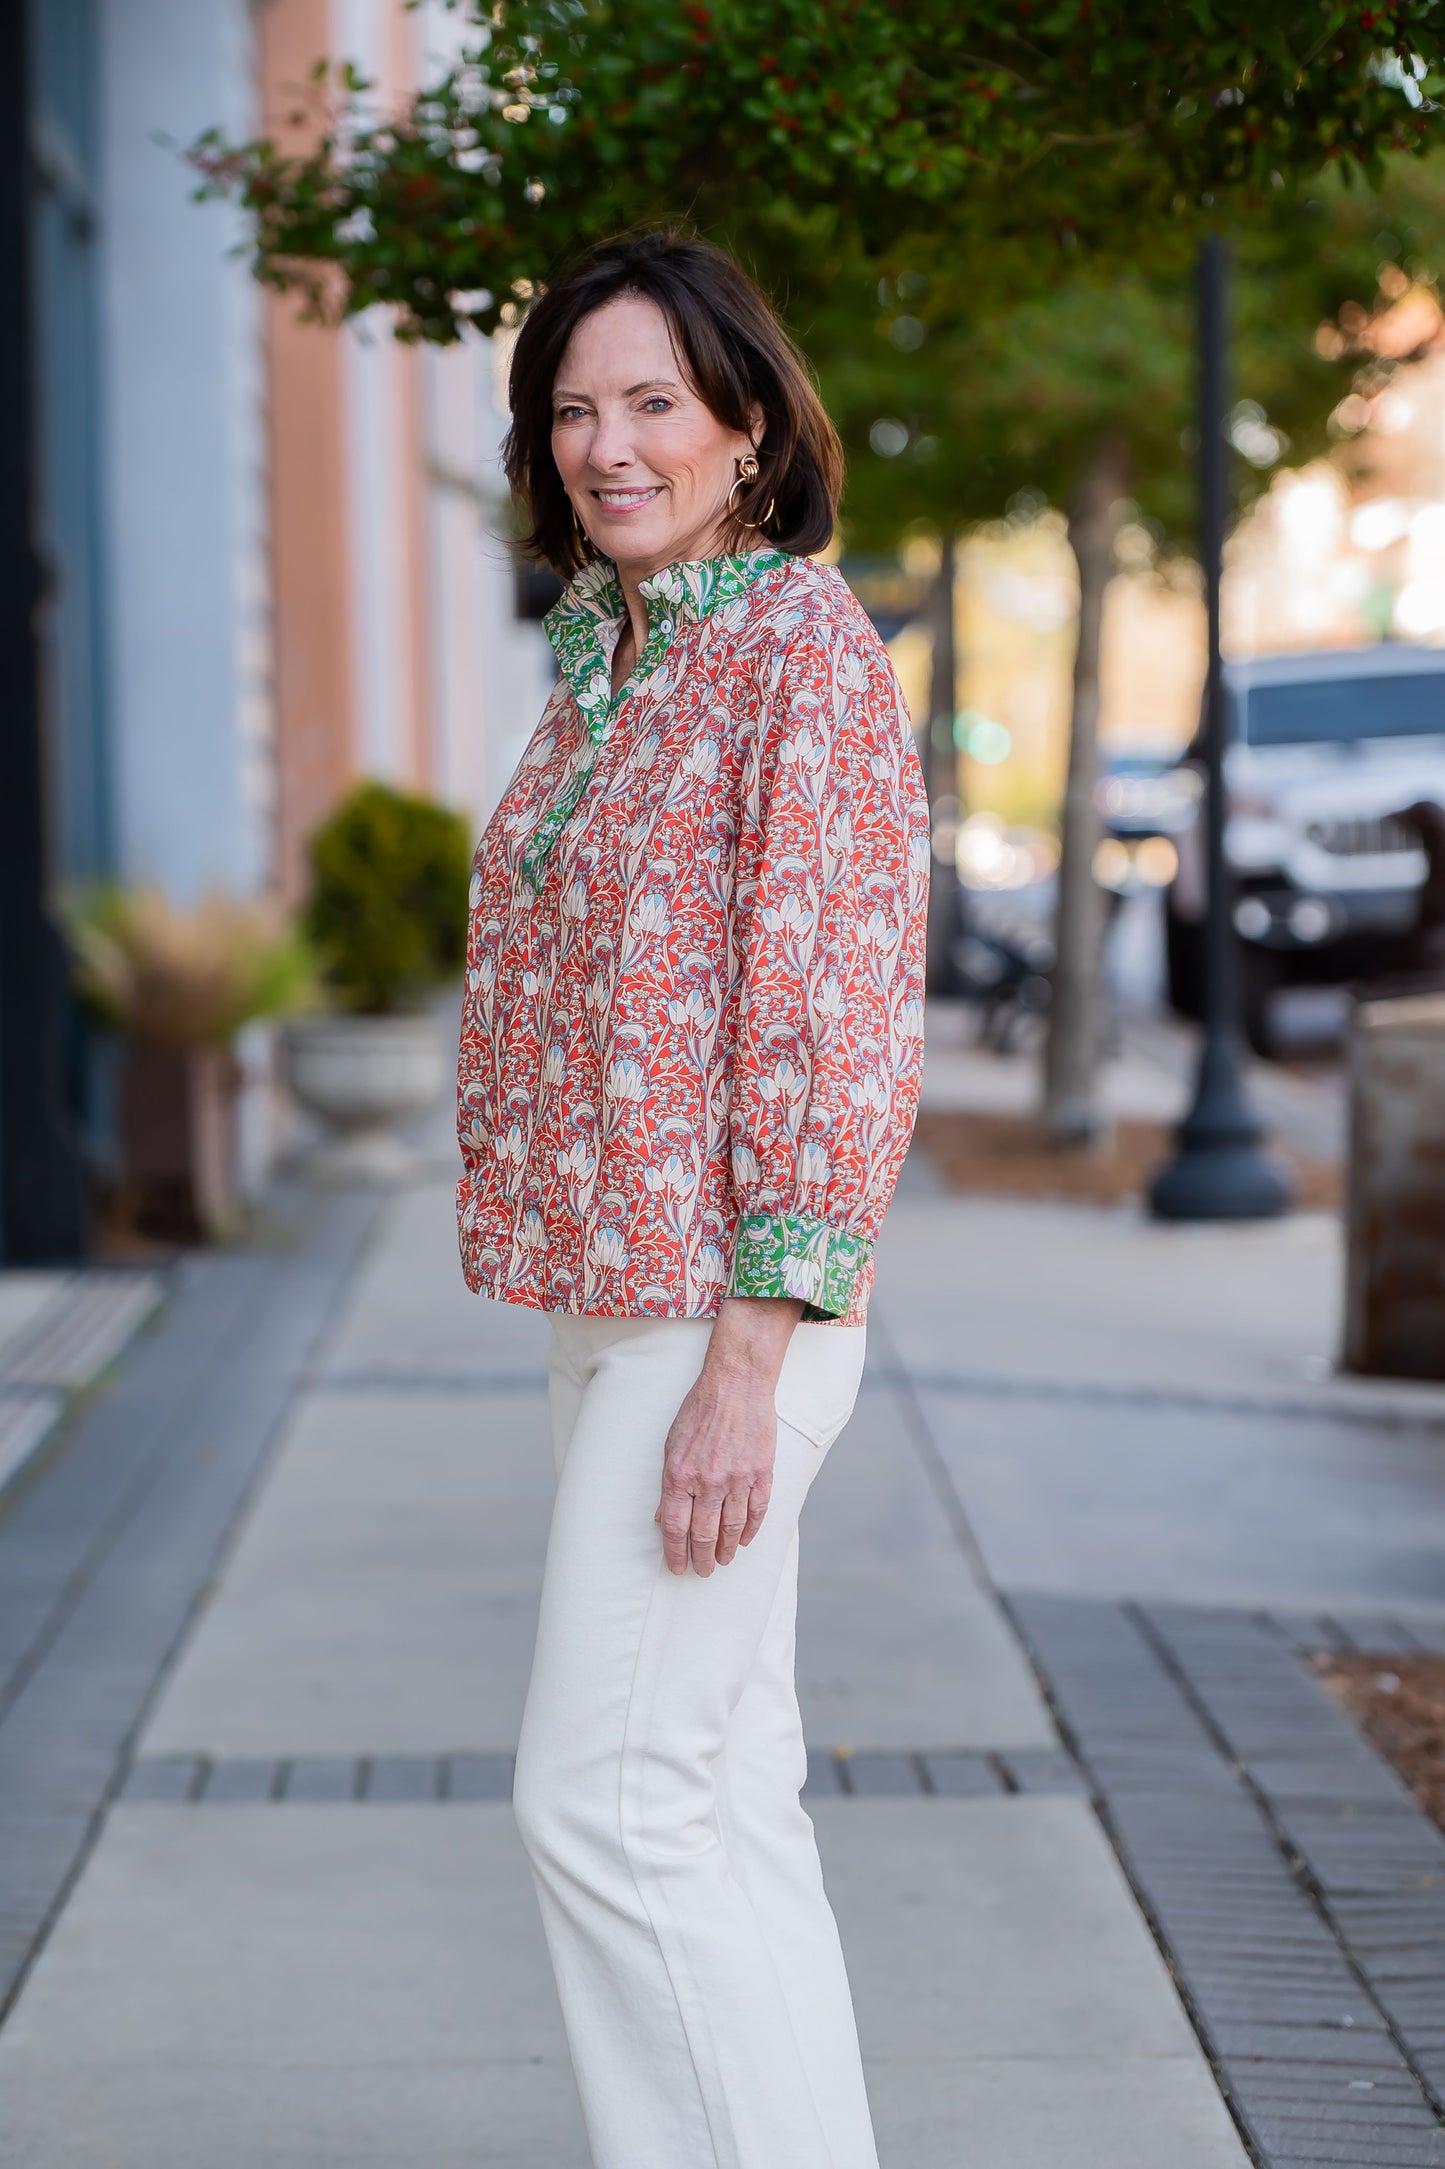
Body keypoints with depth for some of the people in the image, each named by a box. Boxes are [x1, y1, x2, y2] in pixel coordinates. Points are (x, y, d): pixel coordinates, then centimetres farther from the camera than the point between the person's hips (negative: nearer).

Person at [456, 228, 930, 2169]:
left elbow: (842, 1018, -18)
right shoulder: (613, 662, 15)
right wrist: (640, 1342, 19)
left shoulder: (807, 647, -12)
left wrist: (745, 1362, -21)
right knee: (720, 1793, 12)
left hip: (725, 1311, -9)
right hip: (612, 1294, 9)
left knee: (603, 1804, -9)